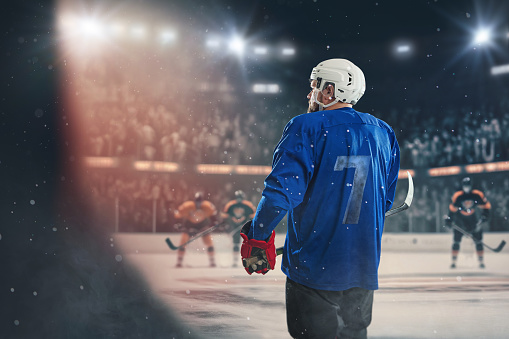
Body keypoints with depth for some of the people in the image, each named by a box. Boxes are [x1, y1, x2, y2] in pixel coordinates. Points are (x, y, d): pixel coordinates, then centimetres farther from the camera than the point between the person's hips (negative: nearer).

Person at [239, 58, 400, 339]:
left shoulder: (306, 128, -10)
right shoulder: (383, 133, 8)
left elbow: (282, 190, -19)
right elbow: (385, 199, 14)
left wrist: (257, 238, -9)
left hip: (314, 268, -5)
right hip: (363, 270, 6)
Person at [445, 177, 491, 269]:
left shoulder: (478, 195, -17)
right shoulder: (457, 196, -19)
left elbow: (486, 206, -7)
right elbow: (452, 208, -10)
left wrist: (484, 217, -16)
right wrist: (449, 219, -12)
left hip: (473, 219, 1)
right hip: (459, 219, -1)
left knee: (478, 241, -2)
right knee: (456, 241, -2)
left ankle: (481, 262, 5)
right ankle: (453, 262, 6)